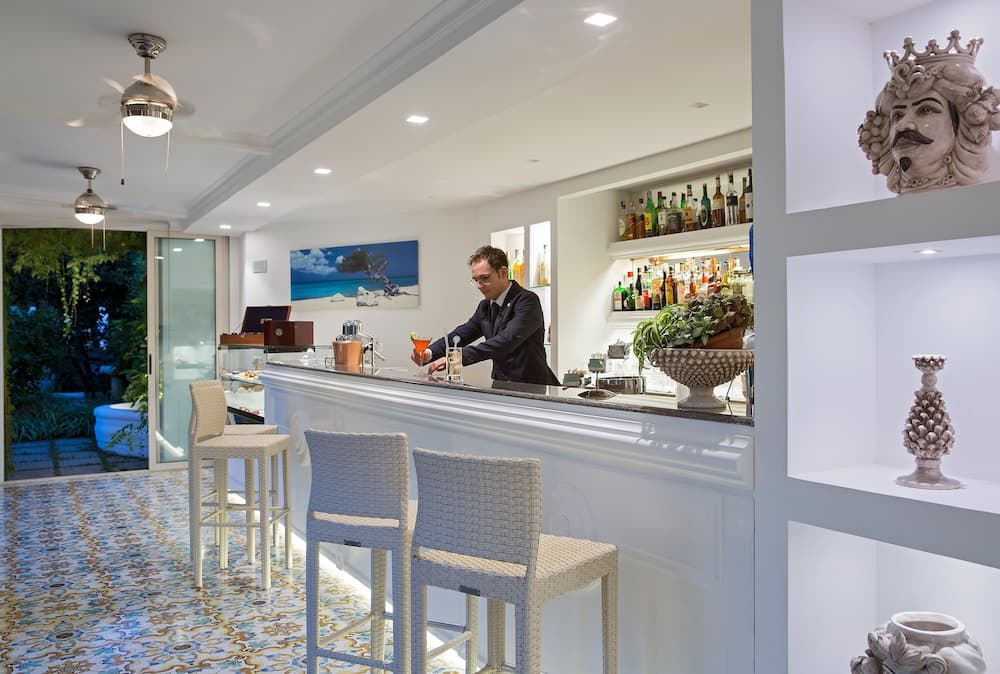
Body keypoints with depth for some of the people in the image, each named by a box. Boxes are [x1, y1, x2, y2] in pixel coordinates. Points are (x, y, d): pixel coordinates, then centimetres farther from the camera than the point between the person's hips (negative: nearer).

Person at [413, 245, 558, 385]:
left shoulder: (527, 301, -13)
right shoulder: (485, 307, 13)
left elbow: (507, 340, -26)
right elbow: (460, 334, 7)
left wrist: (457, 357, -33)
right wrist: (429, 352, -13)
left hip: (533, 387, -6)